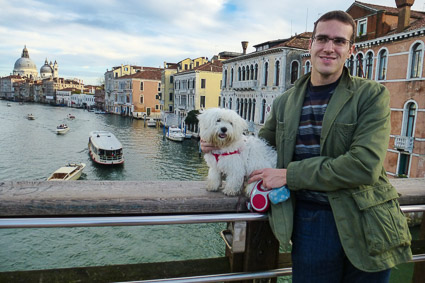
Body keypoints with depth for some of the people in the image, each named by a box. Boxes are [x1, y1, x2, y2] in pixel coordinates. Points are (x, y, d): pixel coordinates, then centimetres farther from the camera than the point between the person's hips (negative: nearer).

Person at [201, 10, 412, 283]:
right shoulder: (284, 102, 5)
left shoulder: (372, 95, -7)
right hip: (310, 220, 2)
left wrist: (289, 175, -18)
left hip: (366, 226, -1)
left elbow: (364, 165, -19)